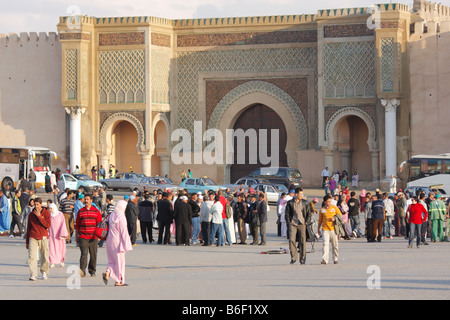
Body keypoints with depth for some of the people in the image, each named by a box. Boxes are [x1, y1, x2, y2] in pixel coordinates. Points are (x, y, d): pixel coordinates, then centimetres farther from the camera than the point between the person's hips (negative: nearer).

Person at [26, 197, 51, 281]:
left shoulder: (46, 213, 1)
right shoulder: (31, 214, 8)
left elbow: (48, 225, -11)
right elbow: (28, 228, 15)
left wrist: (39, 216, -15)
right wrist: (27, 241, 15)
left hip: (43, 237, -1)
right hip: (33, 238, 1)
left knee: (44, 257, 5)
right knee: (32, 257, -11)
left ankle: (44, 272, 25)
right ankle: (33, 275, -12)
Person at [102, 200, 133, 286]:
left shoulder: (111, 215, 5)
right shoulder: (121, 217, -16)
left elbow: (108, 229, 12)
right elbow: (124, 232, -15)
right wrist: (126, 245, -11)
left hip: (110, 240, 7)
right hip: (118, 241, -7)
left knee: (113, 260, 18)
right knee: (119, 260, 4)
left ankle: (107, 273, -5)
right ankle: (118, 281, 8)